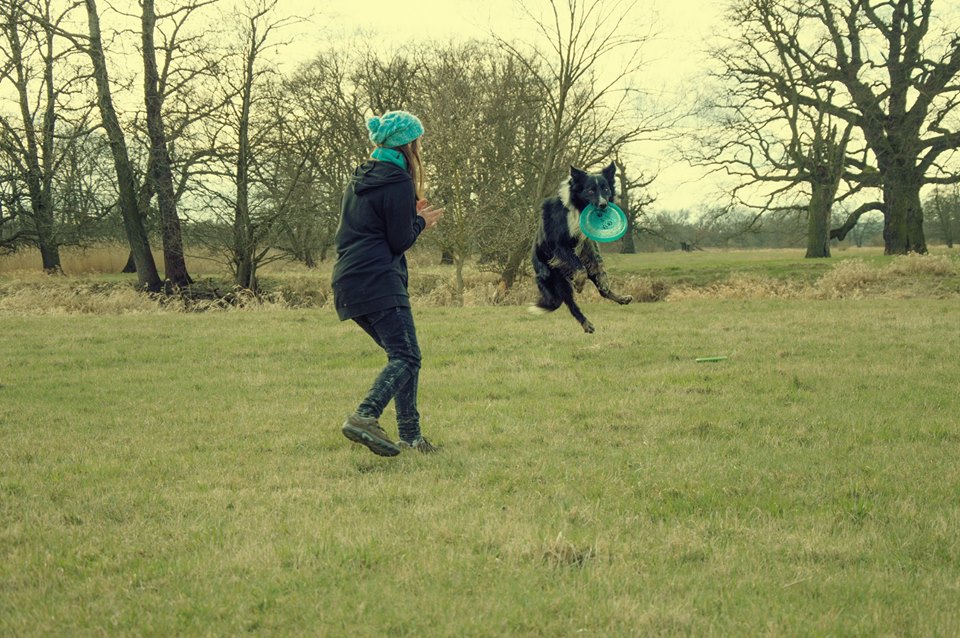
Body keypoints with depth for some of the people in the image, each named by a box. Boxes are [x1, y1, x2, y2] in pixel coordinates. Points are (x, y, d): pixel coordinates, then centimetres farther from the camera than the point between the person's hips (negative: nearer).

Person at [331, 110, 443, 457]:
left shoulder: (359, 180, 19)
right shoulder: (398, 183, -9)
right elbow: (399, 242, -9)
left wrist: (411, 214, 20)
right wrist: (421, 221, 9)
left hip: (349, 282, 10)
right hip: (379, 282, -9)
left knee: (402, 354, 12)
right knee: (406, 356, -12)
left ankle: (410, 435, 7)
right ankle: (365, 416, -30)